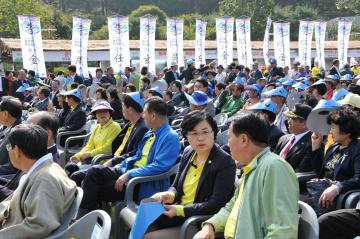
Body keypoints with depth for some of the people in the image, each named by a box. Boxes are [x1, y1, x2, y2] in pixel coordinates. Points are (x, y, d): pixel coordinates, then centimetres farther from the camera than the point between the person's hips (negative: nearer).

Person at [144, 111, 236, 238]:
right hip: (176, 210, 6)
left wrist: (179, 210, -20)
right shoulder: (188, 152, 5)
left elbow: (216, 205, -19)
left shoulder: (225, 162, -15)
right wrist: (170, 195, -10)